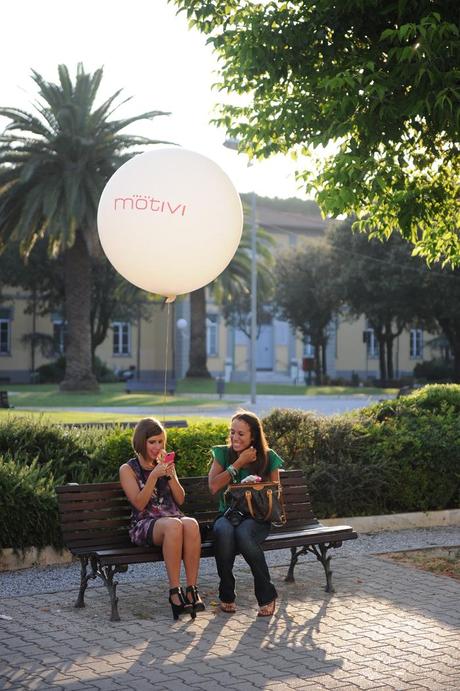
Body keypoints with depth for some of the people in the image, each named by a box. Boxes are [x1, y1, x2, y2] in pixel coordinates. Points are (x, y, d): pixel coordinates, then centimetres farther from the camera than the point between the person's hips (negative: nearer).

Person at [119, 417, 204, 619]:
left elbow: (180, 499, 15)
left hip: (174, 518, 4)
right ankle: (175, 592, -33)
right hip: (144, 525, -4)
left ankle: (192, 589, -32)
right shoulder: (128, 469, 6)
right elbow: (139, 504, -6)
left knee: (191, 524, -34)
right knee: (173, 525, -39)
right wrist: (154, 476, -14)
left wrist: (171, 476, -1)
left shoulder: (165, 464, 19)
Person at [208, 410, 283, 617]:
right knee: (223, 530, -37)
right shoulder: (222, 454, 4)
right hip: (228, 514, 1)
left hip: (257, 518, -1)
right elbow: (213, 487, -9)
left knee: (243, 533, -37)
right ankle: (226, 594, -19)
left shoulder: (268, 458, 3)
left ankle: (267, 595, -20)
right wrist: (239, 463, -11)